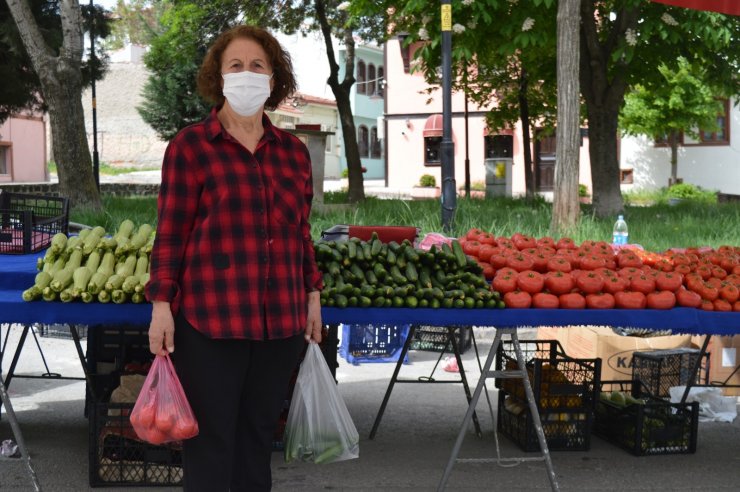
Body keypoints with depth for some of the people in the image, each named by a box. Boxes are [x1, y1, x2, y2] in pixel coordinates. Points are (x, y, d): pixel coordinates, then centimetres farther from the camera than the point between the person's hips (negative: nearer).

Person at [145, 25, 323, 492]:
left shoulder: (293, 150, 11)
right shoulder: (191, 146, -2)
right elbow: (171, 230, -3)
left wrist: (313, 295, 15)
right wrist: (161, 304, -8)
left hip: (281, 320, 4)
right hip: (210, 318, -4)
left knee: (259, 435, 12)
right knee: (211, 440, 2)